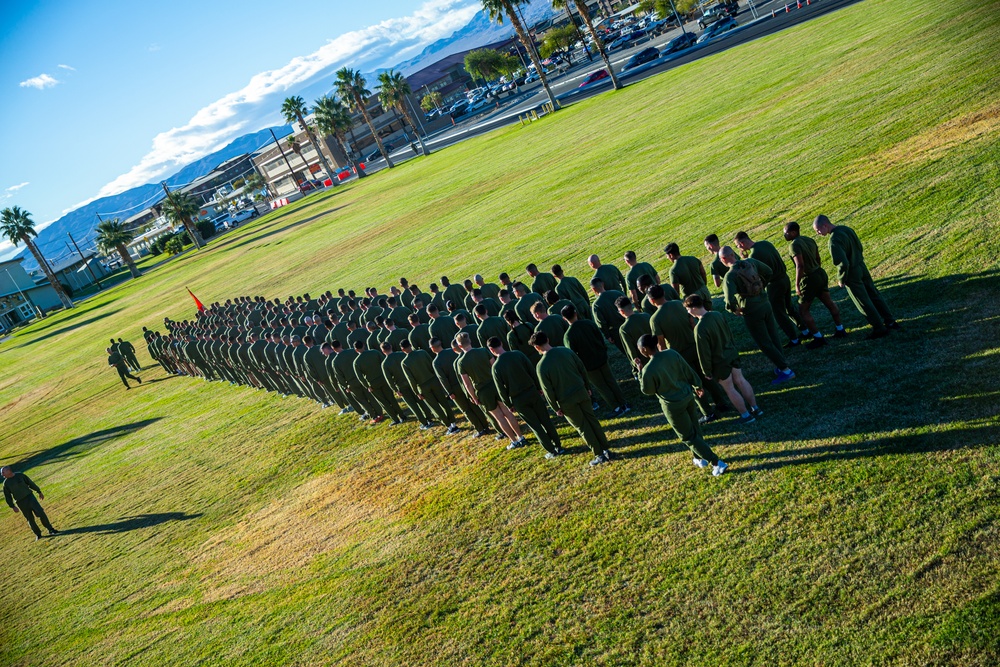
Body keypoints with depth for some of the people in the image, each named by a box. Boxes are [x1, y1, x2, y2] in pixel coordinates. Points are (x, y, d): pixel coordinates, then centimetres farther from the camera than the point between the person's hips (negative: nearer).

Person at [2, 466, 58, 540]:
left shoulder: (20, 475, -1)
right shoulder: (6, 483, 0)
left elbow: (31, 483, 7)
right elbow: (7, 496, 5)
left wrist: (39, 492, 11)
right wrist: (13, 506, -1)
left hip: (29, 497, -1)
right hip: (20, 503, 1)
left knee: (41, 513, -11)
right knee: (30, 519, 2)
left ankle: (50, 530, 0)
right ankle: (38, 534, 18)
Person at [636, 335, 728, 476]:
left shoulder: (648, 369, -27)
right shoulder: (671, 353, -9)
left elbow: (647, 391, -11)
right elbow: (688, 371, 4)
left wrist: (640, 372, -3)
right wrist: (697, 385, 20)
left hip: (673, 405, -7)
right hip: (688, 395, 7)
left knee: (688, 436, 11)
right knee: (695, 428, 25)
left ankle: (716, 463, 14)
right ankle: (700, 458, 44)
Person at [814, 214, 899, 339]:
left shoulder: (834, 241, -27)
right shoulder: (846, 229, 1)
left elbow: (843, 264, -29)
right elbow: (860, 248, 12)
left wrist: (841, 279, -14)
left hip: (852, 274, -9)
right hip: (862, 267, 9)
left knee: (864, 302, 6)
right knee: (874, 295, 19)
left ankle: (879, 328, 16)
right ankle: (890, 321, 30)